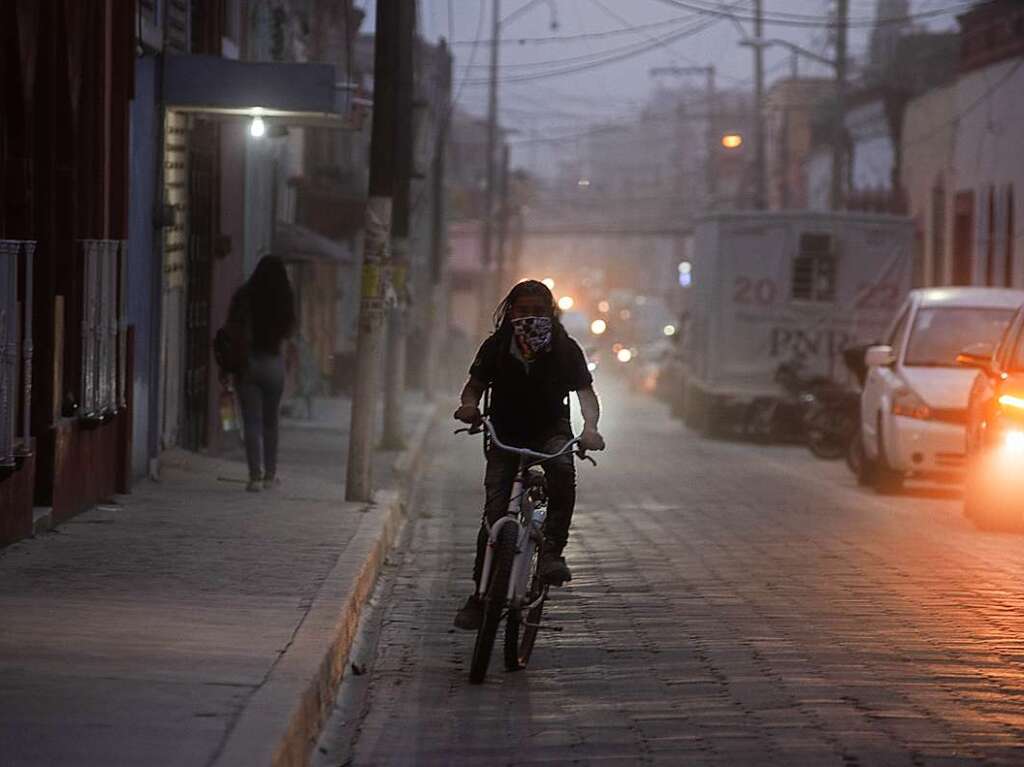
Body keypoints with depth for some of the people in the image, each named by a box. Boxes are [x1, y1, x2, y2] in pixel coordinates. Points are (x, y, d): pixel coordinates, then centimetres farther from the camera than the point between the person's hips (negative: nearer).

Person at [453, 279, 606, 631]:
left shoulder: (565, 349, -8)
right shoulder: (496, 347, -7)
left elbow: (585, 391, -12)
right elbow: (475, 385, -1)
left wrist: (590, 427, -31)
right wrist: (469, 405, -25)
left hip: (550, 430, -1)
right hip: (505, 433, 1)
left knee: (563, 468, -36)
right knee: (494, 511, -10)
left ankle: (552, 549, -29)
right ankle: (480, 594, -1)